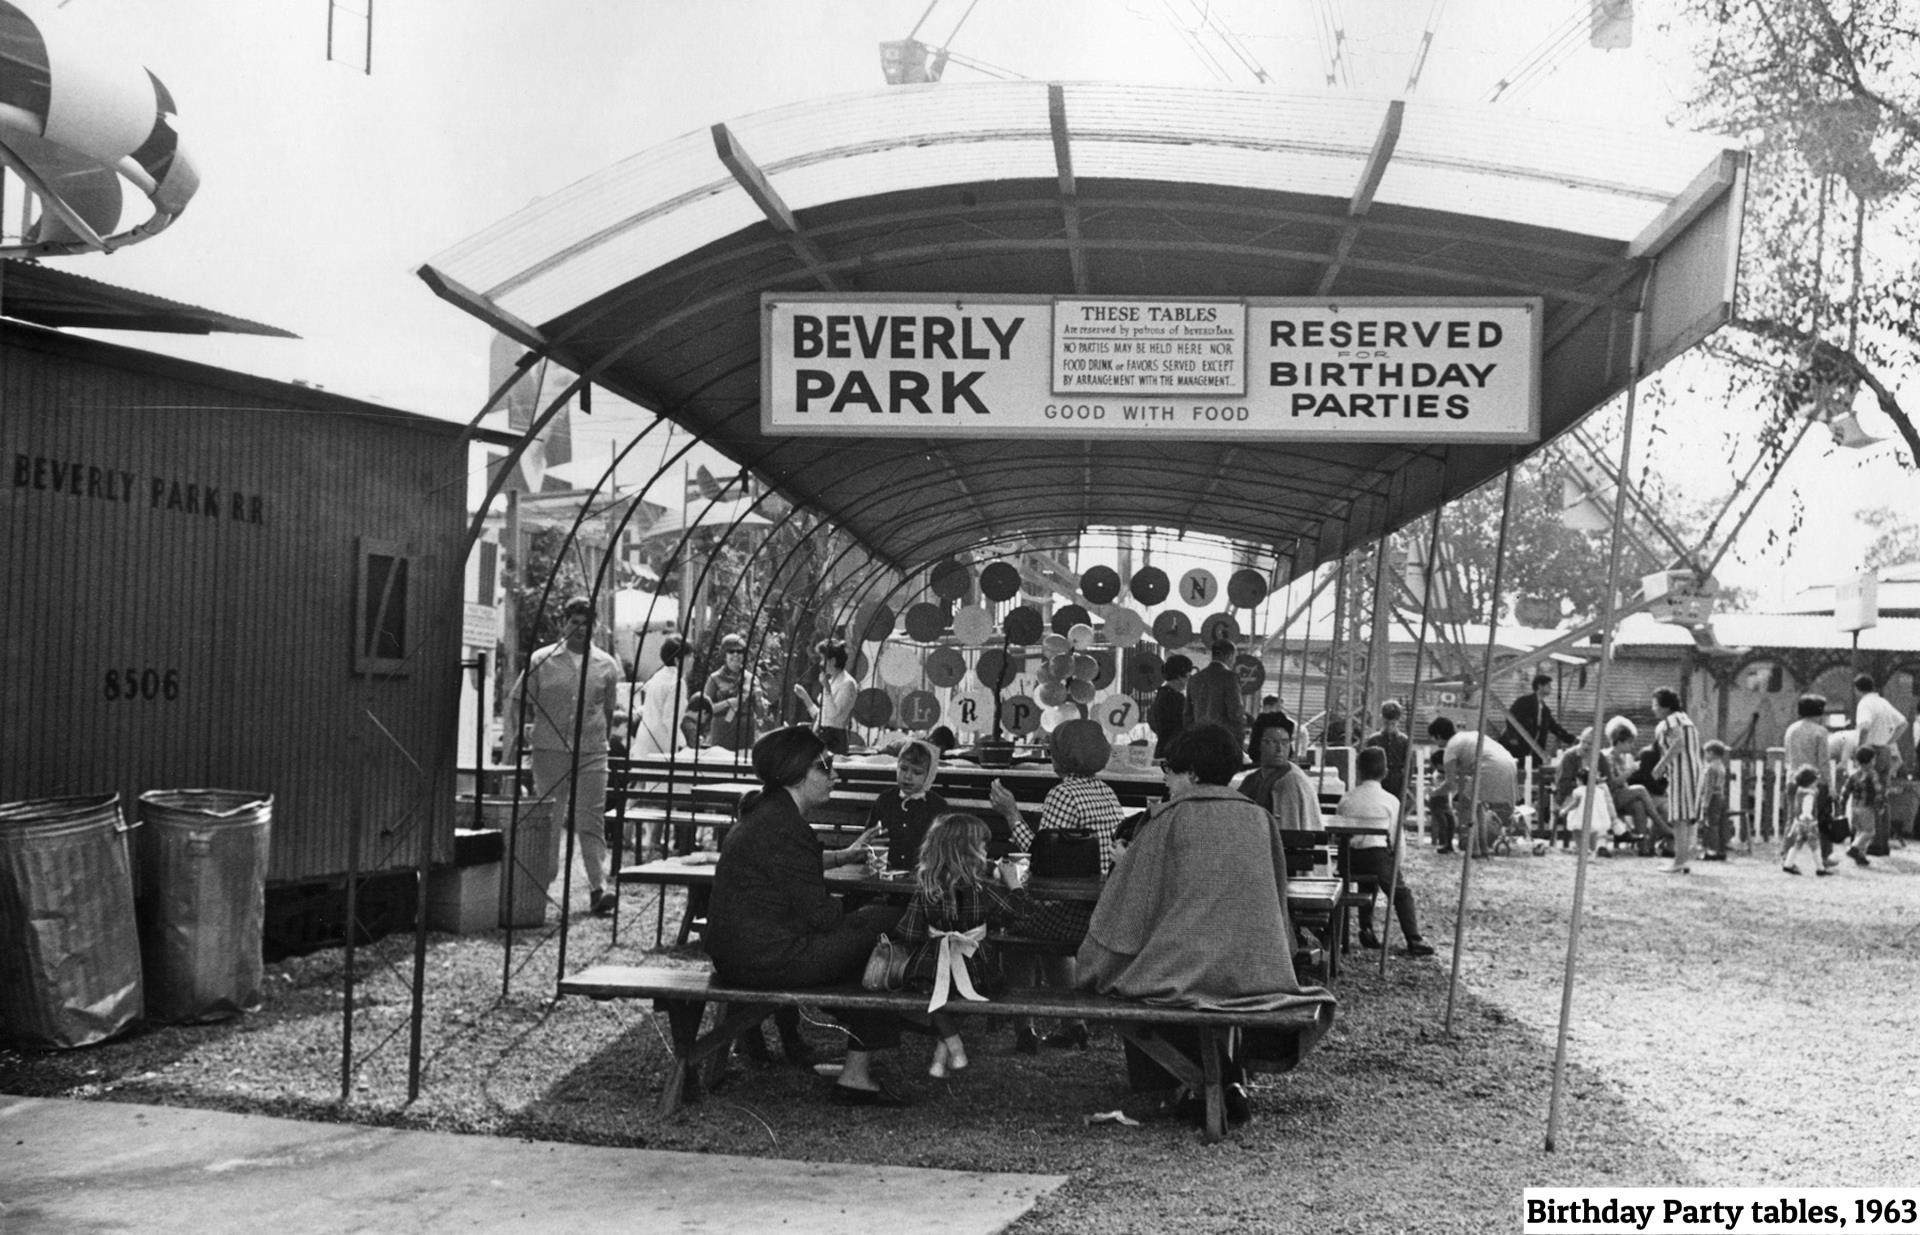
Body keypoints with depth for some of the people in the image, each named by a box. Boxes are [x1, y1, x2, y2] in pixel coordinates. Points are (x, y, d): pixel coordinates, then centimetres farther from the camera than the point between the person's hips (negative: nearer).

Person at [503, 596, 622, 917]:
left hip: (591, 754, 0)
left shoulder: (607, 666, 7)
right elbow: (517, 702, 8)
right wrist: (514, 742, 4)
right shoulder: (541, 661, 3)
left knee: (591, 821, -6)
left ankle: (599, 886, -8)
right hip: (549, 751, 0)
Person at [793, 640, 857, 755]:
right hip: (821, 736, 8)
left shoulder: (847, 683, -10)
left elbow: (834, 714, -19)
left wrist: (826, 687, -21)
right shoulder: (831, 681, 18)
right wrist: (805, 696, 16)